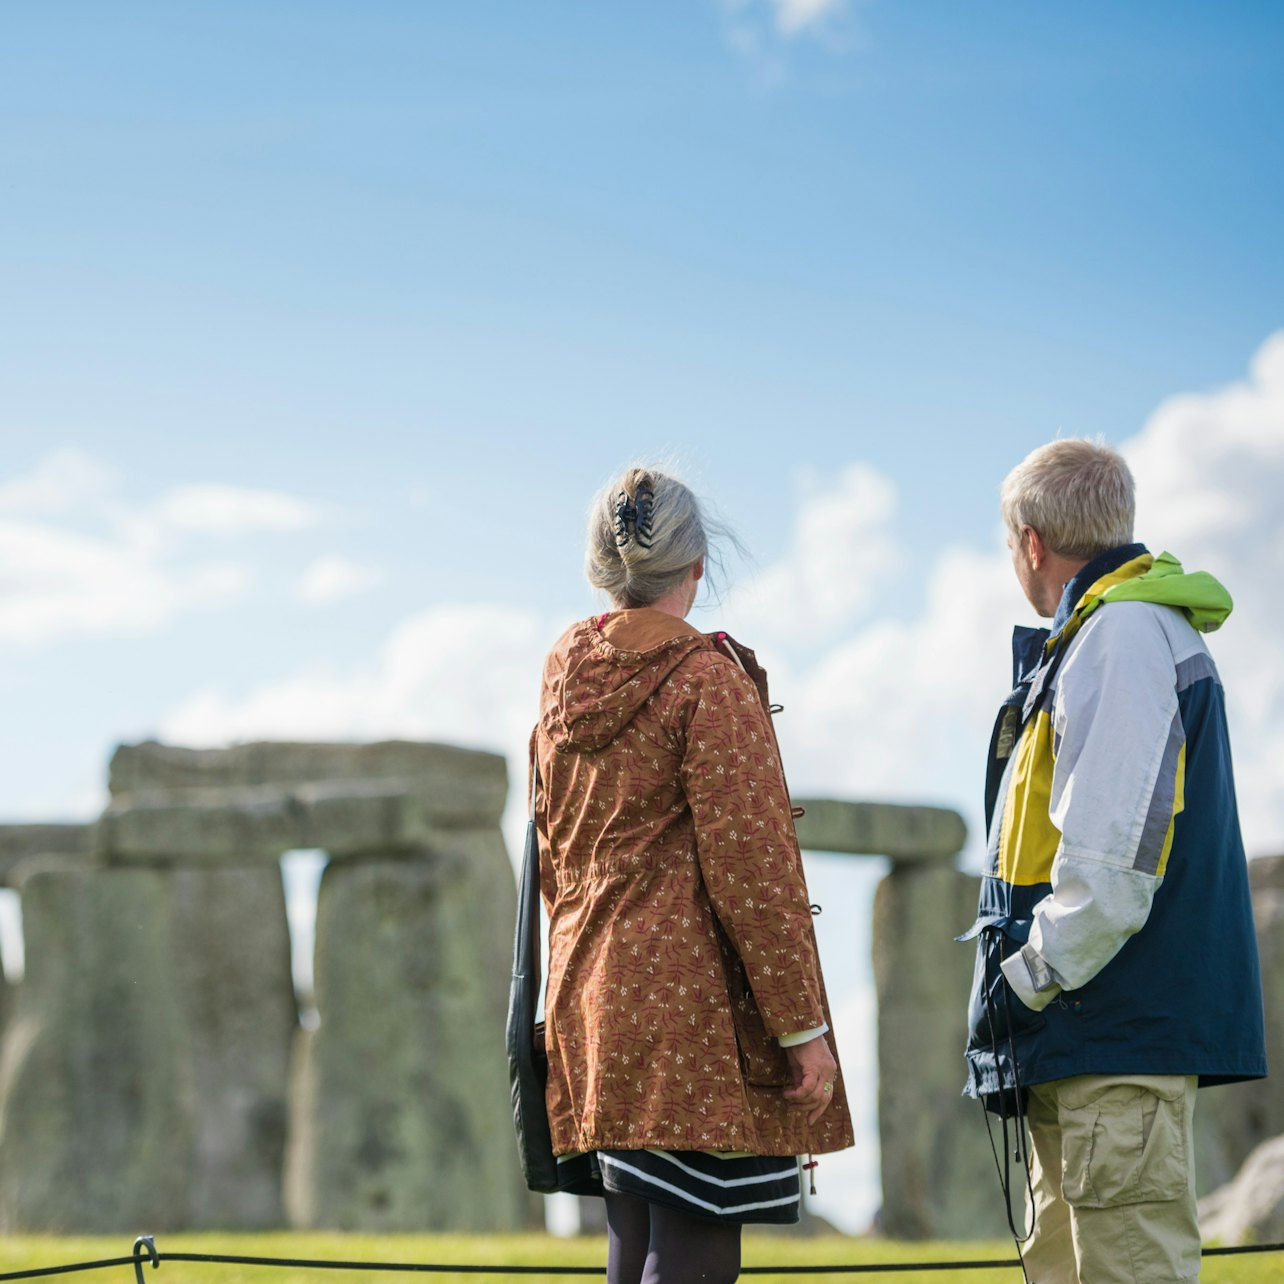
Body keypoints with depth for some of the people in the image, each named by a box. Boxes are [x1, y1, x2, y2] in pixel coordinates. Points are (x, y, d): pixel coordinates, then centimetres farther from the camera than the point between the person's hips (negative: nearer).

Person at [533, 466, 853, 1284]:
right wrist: (803, 1025, -11)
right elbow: (751, 867, -15)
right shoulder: (708, 680, -12)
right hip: (693, 1003, -8)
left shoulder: (566, 673, 10)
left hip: (590, 995, 8)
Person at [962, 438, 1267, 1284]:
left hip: (1123, 1027, -11)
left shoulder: (1118, 636, -13)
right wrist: (1034, 983, 17)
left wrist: (1029, 982, -14)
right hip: (1095, 1033, 11)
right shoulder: (1141, 629, 20)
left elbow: (1111, 857, -22)